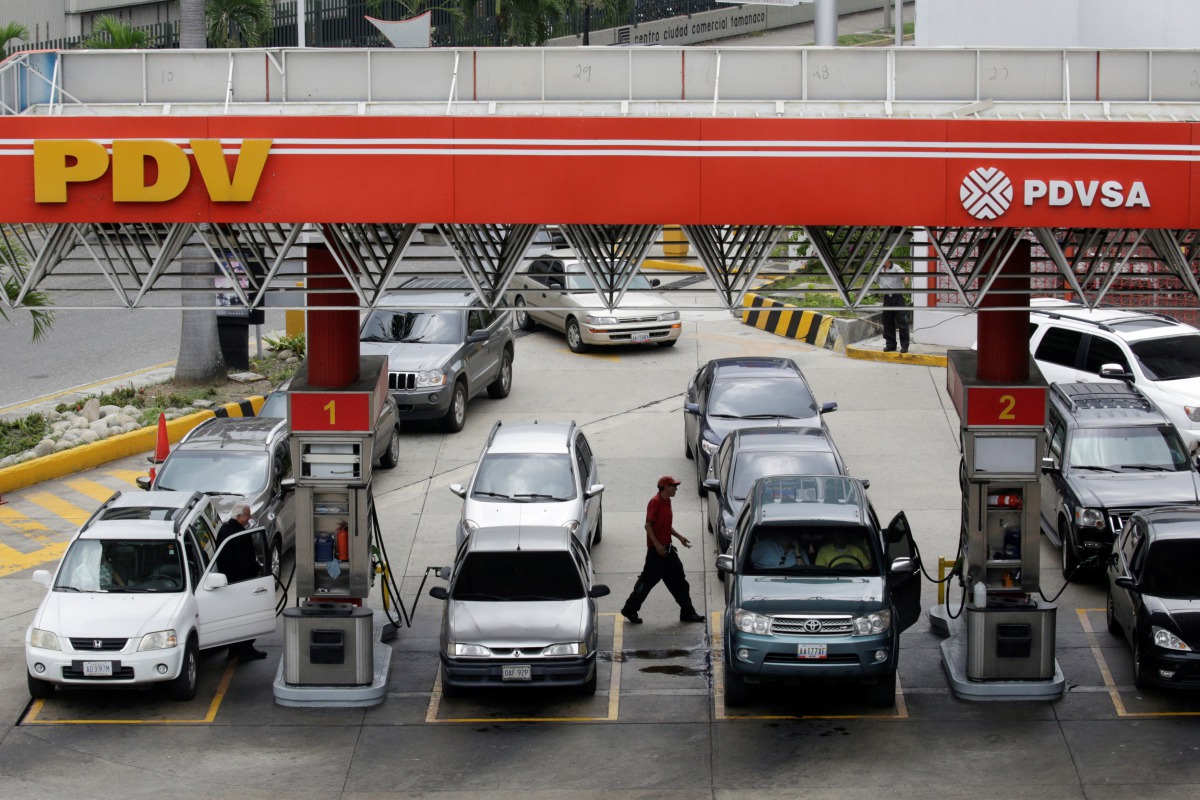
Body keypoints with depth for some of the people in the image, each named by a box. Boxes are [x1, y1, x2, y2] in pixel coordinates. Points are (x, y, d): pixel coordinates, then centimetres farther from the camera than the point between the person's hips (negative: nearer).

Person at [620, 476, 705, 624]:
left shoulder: (667, 502, 13)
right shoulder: (655, 502, -15)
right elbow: (648, 525, -19)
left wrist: (679, 537, 14)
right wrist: (657, 545, -23)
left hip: (667, 548, 9)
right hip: (657, 550, -9)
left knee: (678, 580, 10)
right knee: (648, 580, -3)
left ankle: (687, 613, 14)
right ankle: (630, 610, 8)